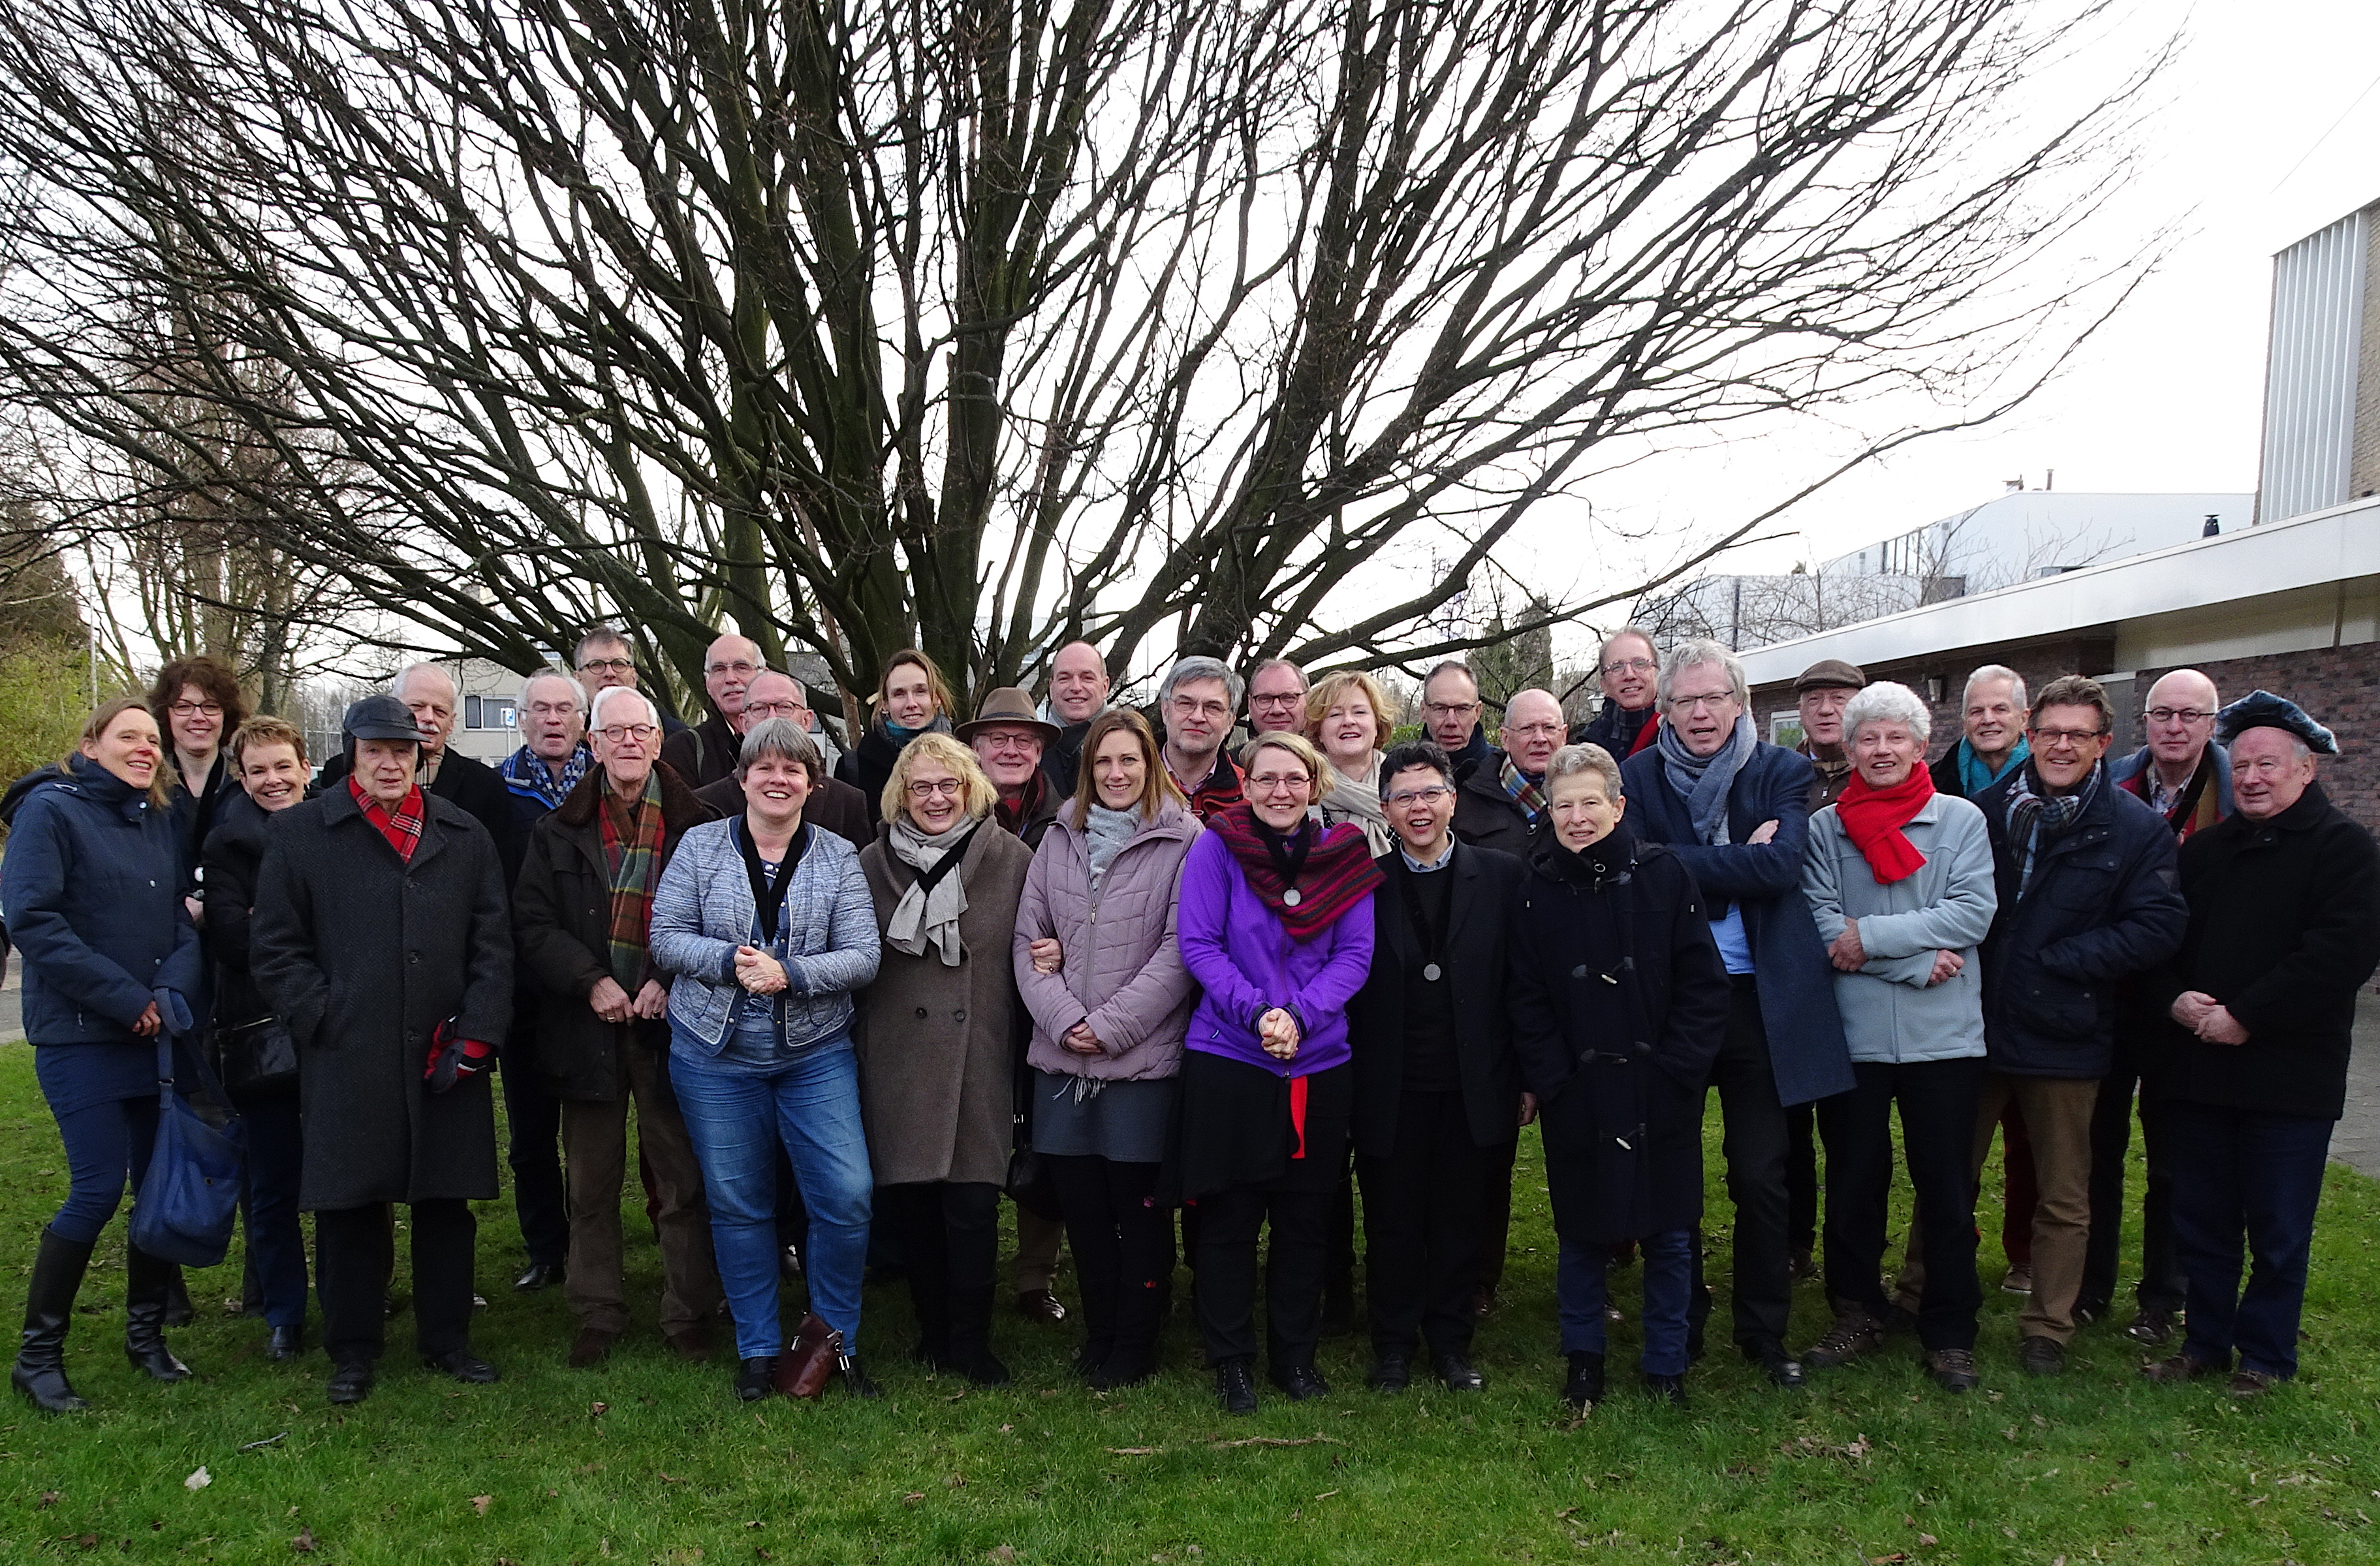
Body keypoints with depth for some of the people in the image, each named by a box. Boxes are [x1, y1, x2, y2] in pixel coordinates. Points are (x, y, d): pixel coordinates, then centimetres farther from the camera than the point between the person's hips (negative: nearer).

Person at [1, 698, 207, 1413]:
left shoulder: (159, 822, 11)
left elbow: (184, 920, 8)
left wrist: (173, 994, -12)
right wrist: (127, 999, -17)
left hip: (154, 1038, 6)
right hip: (79, 1038, -6)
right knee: (98, 1189, -7)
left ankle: (146, 1333, 24)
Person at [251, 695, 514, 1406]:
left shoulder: (465, 835, 11)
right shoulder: (299, 832, 5)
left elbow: (494, 942, 7)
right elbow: (275, 947, 3)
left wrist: (477, 1035, -2)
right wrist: (326, 1021, -7)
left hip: (447, 1059, 2)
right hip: (347, 1063, -2)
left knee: (447, 1202, 9)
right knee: (348, 1207, 6)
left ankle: (446, 1338, 25)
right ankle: (353, 1349, 23)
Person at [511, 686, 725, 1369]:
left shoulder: (698, 826, 0)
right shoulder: (560, 830, 6)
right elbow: (532, 923, 2)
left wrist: (670, 980, -12)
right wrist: (590, 980, -11)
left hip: (669, 1024, -2)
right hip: (588, 1026, 2)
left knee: (683, 1181, 3)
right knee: (591, 1184, 10)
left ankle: (688, 1317, 16)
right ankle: (598, 1316, 23)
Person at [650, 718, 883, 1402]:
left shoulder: (839, 858, 3)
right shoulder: (700, 846, 3)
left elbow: (863, 957, -3)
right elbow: (667, 938, -1)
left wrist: (791, 974, -18)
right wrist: (730, 961, -18)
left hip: (817, 1054, 0)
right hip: (717, 1056, 0)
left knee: (847, 1195, -7)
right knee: (738, 1204, 8)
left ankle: (838, 1342, 14)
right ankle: (758, 1350, 24)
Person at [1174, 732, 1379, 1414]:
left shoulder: (1344, 857, 3)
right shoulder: (1216, 847, -5)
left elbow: (1354, 954, -1)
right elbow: (1198, 944, -8)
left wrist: (1299, 1015, -15)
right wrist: (1256, 1012, -20)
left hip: (1319, 1063, 3)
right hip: (1227, 1058, -3)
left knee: (1305, 1217, 12)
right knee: (1228, 1216, 5)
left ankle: (1296, 1354, 28)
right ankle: (1230, 1359, 20)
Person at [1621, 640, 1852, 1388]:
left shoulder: (1781, 772, 1)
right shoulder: (1638, 778, 1)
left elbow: (1781, 864, -15)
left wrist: (1681, 866, -16)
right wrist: (1737, 862, -14)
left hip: (1761, 998, 0)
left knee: (1762, 1177, 6)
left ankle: (1764, 1332, 23)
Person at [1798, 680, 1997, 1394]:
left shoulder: (1961, 820, 2)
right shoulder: (1825, 828, 4)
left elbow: (1975, 912, -10)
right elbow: (1821, 926, -7)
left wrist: (1871, 936, -15)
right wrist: (1920, 959, -15)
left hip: (1942, 1036, -1)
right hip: (1851, 1033, 1)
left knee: (1946, 1187, 7)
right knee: (1853, 1180, 11)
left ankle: (1950, 1333, 21)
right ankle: (1857, 1314, 28)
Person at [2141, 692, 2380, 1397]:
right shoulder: (2205, 849, 12)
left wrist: (2246, 1017, -18)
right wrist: (2176, 998, -6)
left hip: (2288, 1072, -5)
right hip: (2198, 1068, 5)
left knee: (2278, 1232, 5)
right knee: (2202, 1220, 13)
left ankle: (2266, 1358, 20)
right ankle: (2205, 1343, 27)